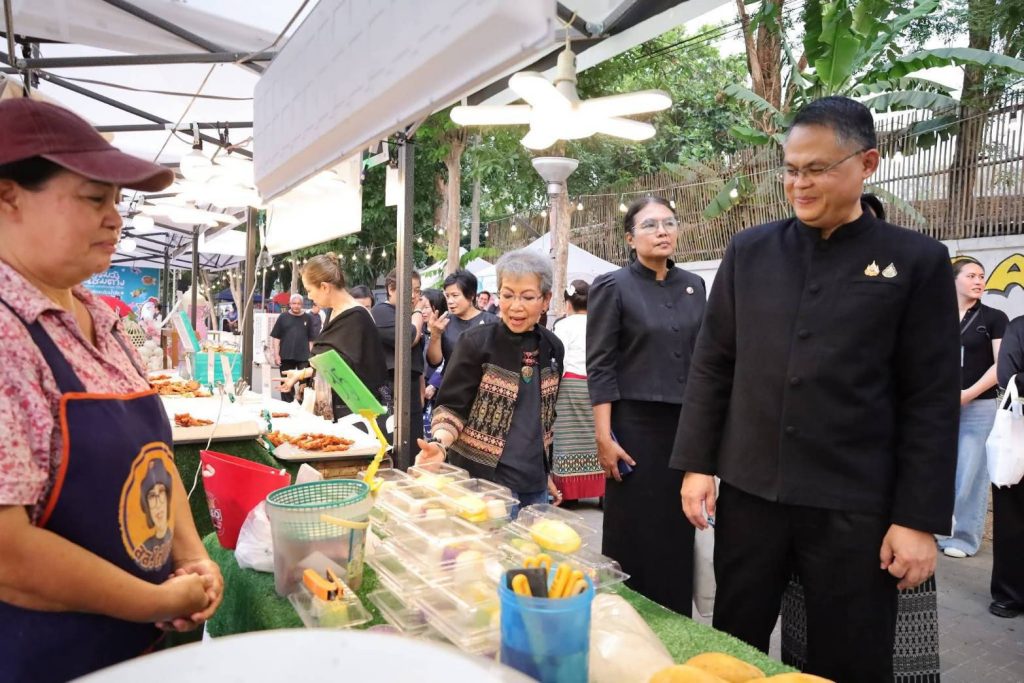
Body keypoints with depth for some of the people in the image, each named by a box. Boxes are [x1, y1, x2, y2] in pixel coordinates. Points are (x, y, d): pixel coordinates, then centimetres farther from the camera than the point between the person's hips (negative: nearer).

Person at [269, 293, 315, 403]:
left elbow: (311, 339, 6)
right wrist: (276, 355, -3)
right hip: (286, 356, 1)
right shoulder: (283, 317, 4)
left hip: (304, 357, -1)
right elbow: (276, 337, 4)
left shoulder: (307, 318, 5)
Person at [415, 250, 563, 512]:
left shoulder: (552, 347, 4)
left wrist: (548, 472, 17)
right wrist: (440, 443, -30)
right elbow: (452, 406, -11)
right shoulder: (476, 342, -11)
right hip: (483, 480, -5)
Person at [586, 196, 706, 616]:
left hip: (687, 425, 5)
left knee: (678, 532, 11)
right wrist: (604, 438, -14)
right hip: (636, 425, -4)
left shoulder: (693, 286, 9)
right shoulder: (613, 287, -5)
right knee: (634, 535, 5)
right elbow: (600, 368, -9)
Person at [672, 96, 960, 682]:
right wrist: (697, 463, 2)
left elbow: (932, 403, -3)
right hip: (748, 494, 2)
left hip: (854, 507, -2)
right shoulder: (750, 250, 4)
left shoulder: (917, 261, -2)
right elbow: (713, 364, 6)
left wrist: (920, 519, -6)